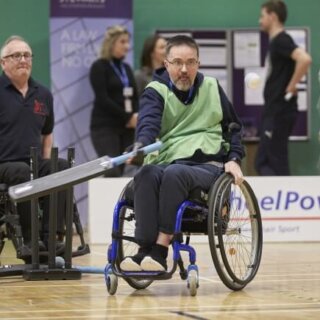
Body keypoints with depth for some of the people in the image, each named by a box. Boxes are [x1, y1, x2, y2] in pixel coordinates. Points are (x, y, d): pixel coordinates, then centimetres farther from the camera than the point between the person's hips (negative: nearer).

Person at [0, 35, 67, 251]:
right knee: (21, 171, -37)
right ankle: (29, 238, -28)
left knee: (62, 167, -26)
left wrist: (47, 164, 11)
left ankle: (51, 235, -28)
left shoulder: (43, 94, 15)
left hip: (35, 164, 5)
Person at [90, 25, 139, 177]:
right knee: (112, 172, -17)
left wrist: (136, 116, -6)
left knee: (120, 172, 0)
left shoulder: (126, 68, 17)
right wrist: (128, 117, -12)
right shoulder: (99, 67, -3)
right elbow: (102, 99, -10)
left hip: (126, 128, 6)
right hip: (105, 126, -6)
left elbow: (134, 97, 15)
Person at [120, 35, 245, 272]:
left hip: (208, 166, 0)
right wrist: (140, 147, -35)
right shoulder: (156, 91, 9)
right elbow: (148, 122, -13)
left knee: (174, 173, -36)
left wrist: (234, 159, 8)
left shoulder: (212, 88, 17)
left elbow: (233, 127, 27)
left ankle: (160, 250, -40)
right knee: (146, 174, -36)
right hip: (166, 162, 0)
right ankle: (145, 250, -41)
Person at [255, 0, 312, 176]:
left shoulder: (281, 40, -14)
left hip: (280, 112, -10)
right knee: (262, 163, 11)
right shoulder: (275, 42, 16)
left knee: (277, 164, -6)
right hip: (273, 111, 10)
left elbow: (304, 59, -31)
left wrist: (291, 87, -22)